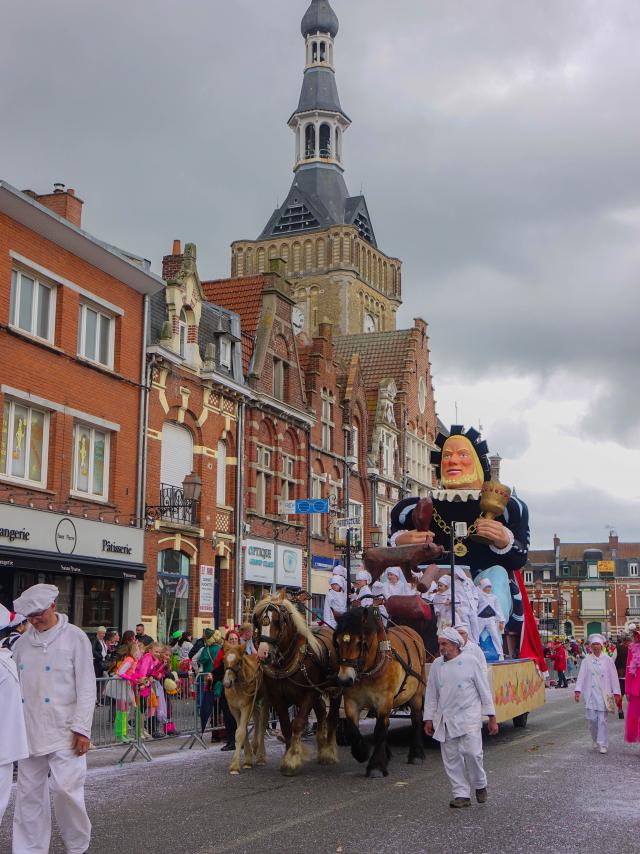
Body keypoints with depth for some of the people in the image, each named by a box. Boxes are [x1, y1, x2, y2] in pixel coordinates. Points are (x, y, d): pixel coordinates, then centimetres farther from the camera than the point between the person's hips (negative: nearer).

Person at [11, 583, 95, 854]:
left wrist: (81, 729, -10)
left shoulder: (75, 638, -3)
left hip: (64, 732, -4)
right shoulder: (23, 642, 10)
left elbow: (86, 688, -5)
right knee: (29, 792, 7)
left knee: (66, 789, -7)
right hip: (30, 731, 4)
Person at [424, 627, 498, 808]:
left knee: (472, 751, -14)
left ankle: (480, 785, 11)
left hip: (469, 716, -4)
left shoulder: (470, 662, -3)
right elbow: (431, 694, 13)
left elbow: (484, 690, 1)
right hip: (445, 719, 4)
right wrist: (429, 719, 11)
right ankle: (461, 795, 12)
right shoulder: (436, 665, 6)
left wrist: (492, 717, 1)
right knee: (451, 758, 2)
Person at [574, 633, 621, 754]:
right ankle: (595, 741, 26)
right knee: (592, 719, 2)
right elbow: (581, 675, 1)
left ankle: (603, 745, 2)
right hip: (591, 694, 1)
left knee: (603, 719, -4)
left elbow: (613, 677, 5)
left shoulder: (607, 660, 3)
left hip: (604, 694, -1)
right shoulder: (587, 660, 4)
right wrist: (578, 691, -6)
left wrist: (616, 693, 2)